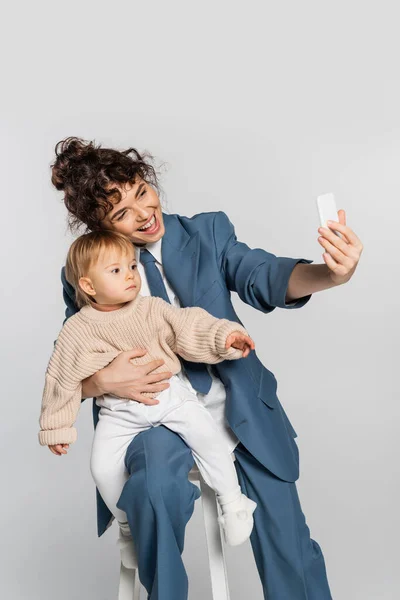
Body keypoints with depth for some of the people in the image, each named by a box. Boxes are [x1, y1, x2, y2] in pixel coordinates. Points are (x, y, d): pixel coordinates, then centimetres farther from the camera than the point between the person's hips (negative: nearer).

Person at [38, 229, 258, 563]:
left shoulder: (153, 308, 1)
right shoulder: (77, 330, -3)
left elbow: (189, 327, -2)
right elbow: (63, 380, 2)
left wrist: (224, 336, -19)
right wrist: (56, 428, 5)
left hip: (170, 393, 1)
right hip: (119, 412, 0)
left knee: (206, 433, -17)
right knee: (104, 468, -13)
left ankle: (232, 502, 6)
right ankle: (129, 526, 17)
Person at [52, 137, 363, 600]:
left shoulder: (207, 231, -2)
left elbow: (261, 276, -18)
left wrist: (329, 274, -39)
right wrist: (103, 381, -20)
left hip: (239, 410, 1)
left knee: (288, 546, 1)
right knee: (157, 487, -32)